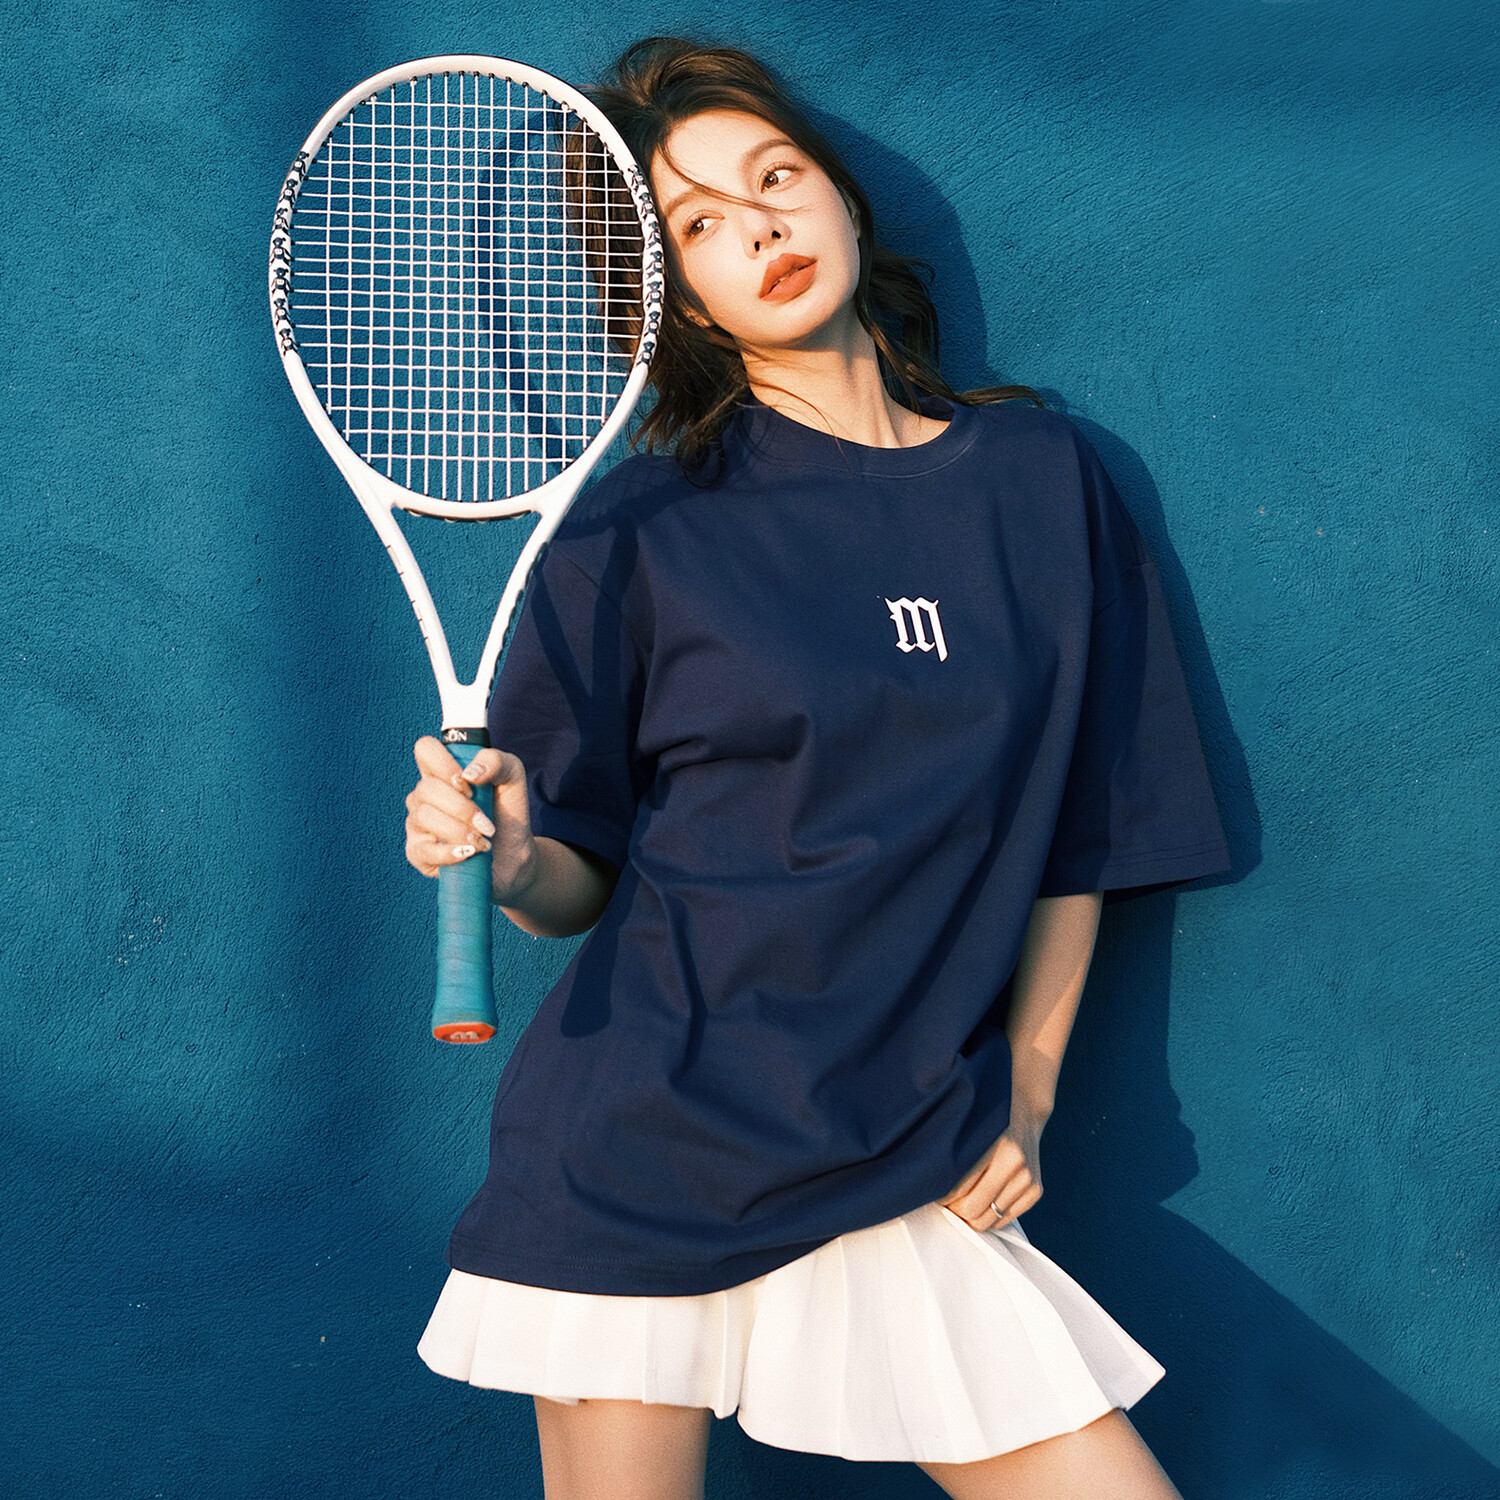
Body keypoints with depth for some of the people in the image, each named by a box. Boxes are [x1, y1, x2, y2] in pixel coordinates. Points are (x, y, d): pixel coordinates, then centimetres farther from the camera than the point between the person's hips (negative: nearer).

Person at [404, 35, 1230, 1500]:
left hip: (908, 1185, 2)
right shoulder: (640, 531, -2)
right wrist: (509, 864, -20)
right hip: (636, 1159, -2)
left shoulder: (1040, 476, 5)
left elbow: (1078, 833, 11)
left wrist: (1023, 1097, 4)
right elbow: (582, 878, 1)